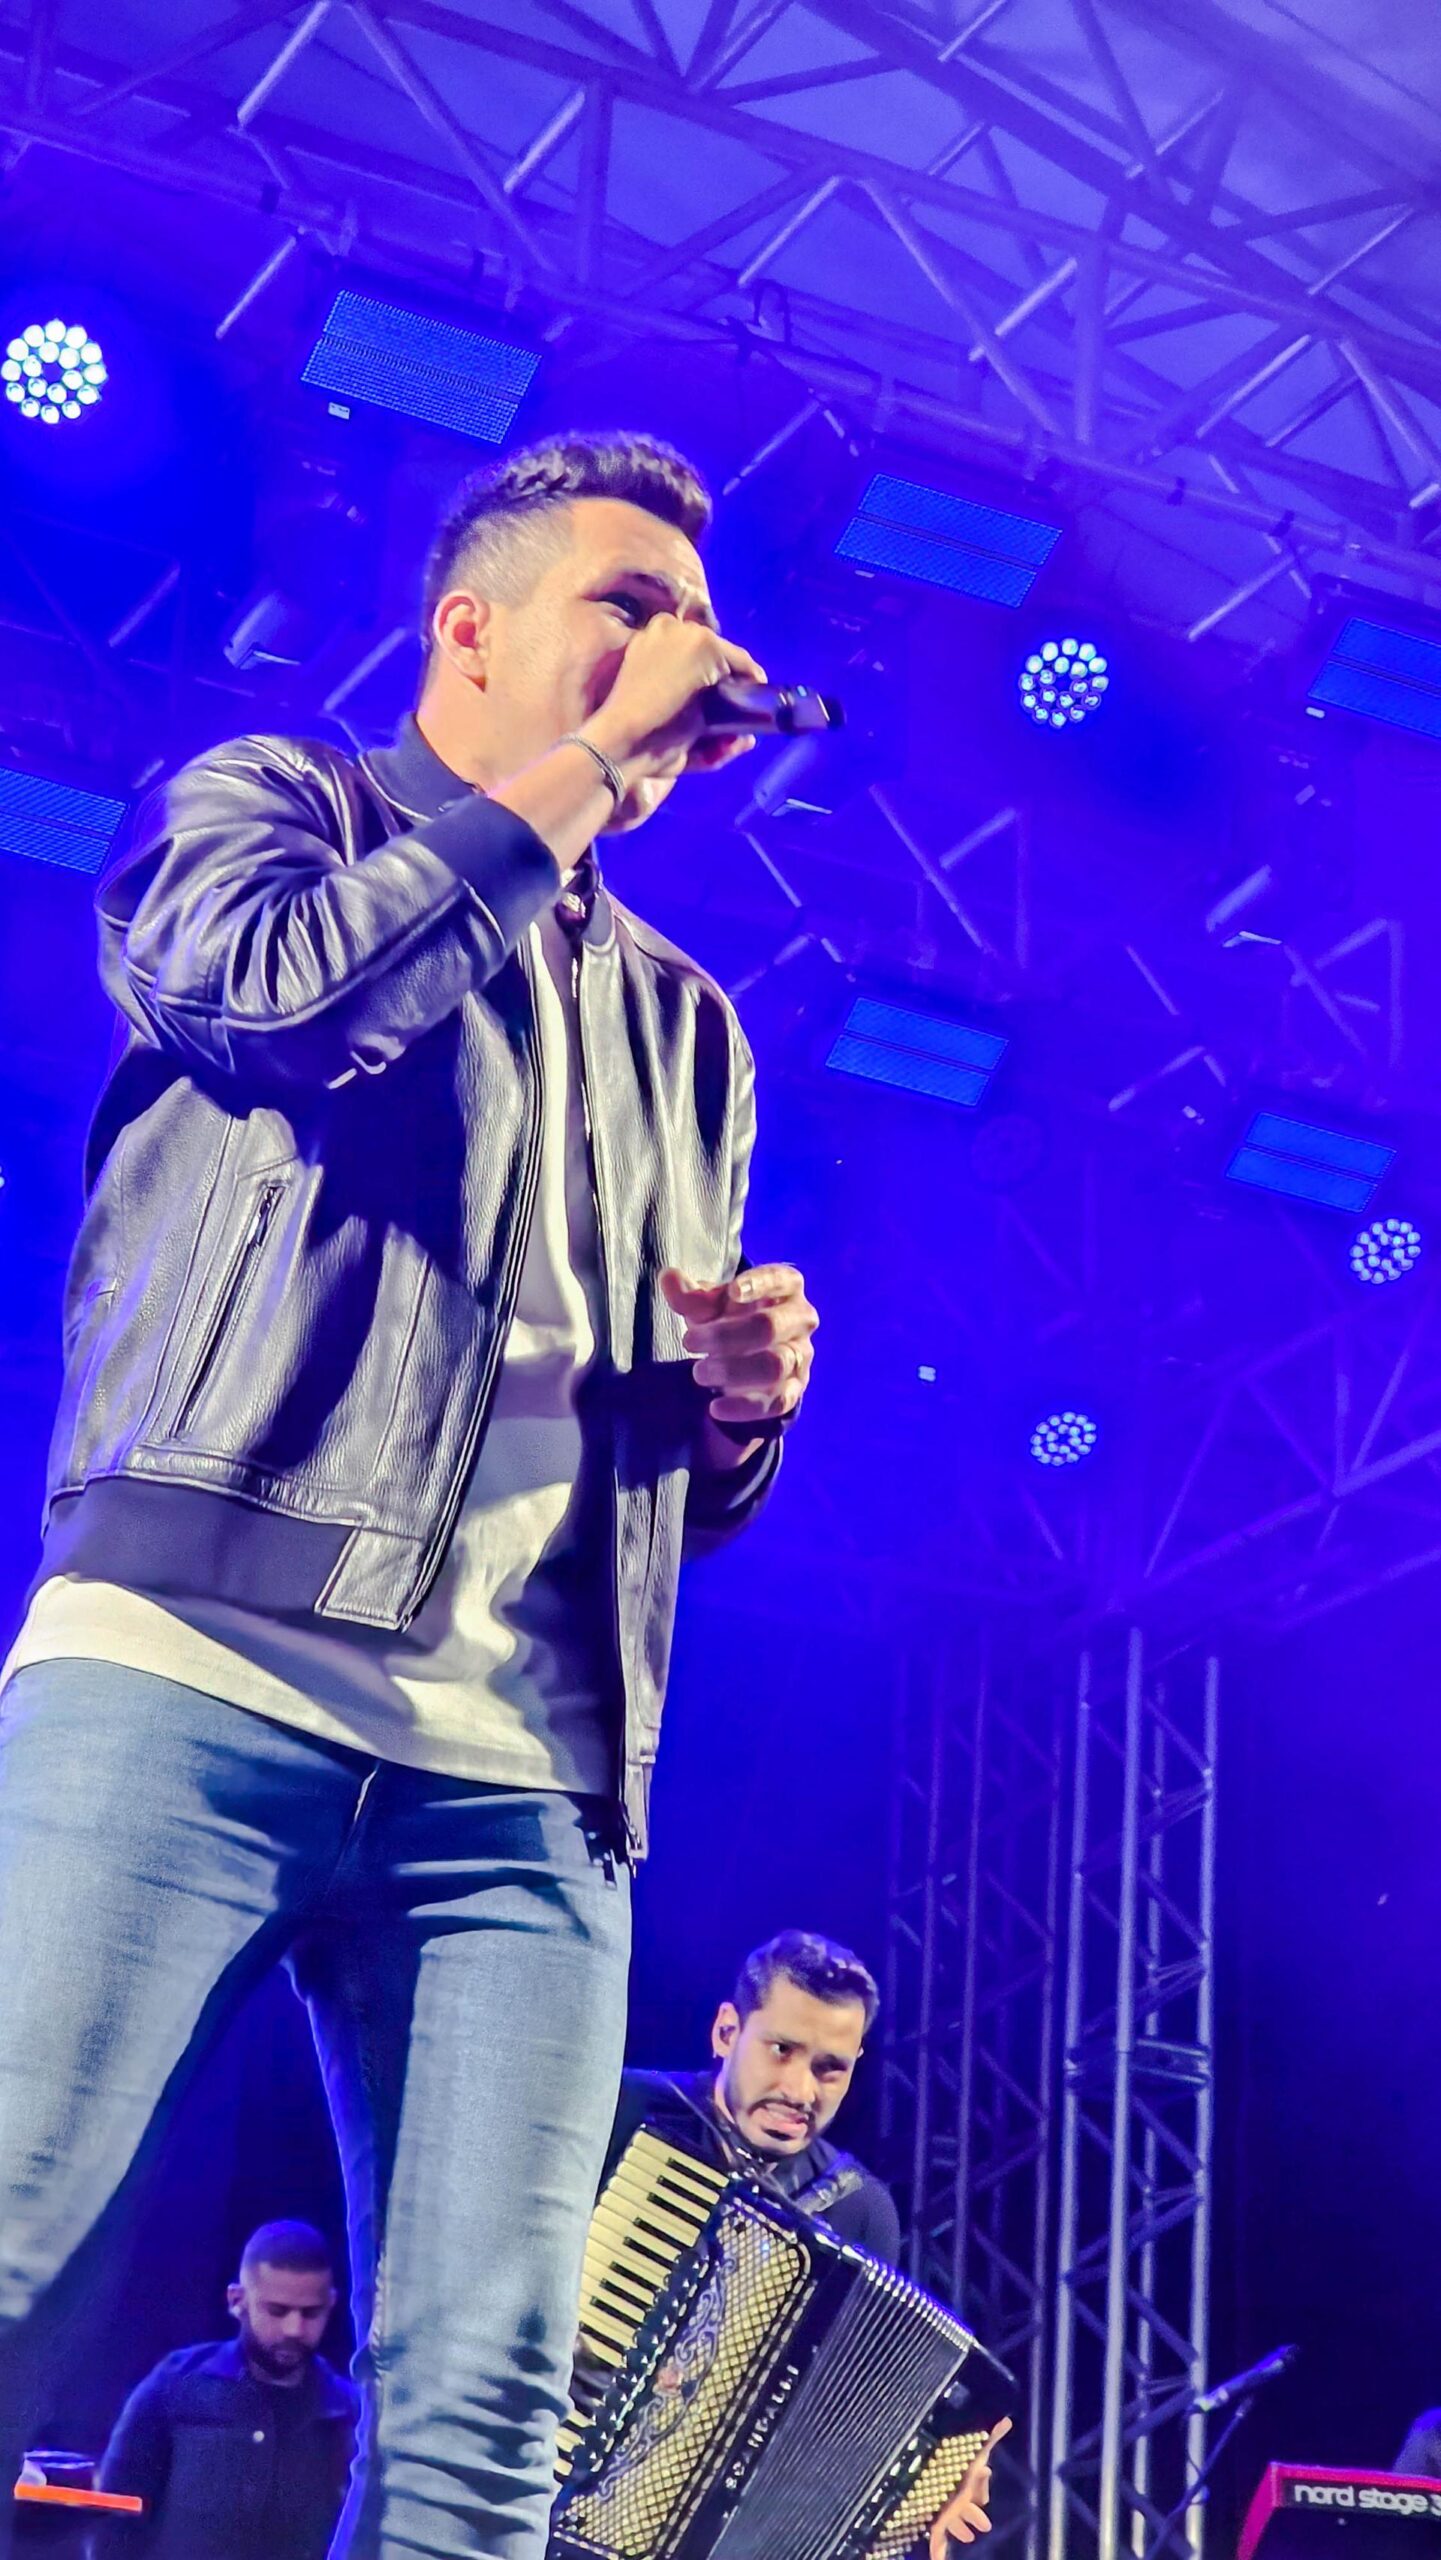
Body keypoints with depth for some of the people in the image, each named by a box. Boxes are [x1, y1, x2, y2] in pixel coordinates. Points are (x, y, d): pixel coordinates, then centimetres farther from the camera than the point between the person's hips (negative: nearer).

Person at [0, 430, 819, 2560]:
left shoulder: (682, 1028, 30)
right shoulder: (269, 804, 17)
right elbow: (285, 990, -9)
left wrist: (742, 1400, 8)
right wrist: (581, 765, 1)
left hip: (521, 1768, 5)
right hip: (195, 1664, -5)